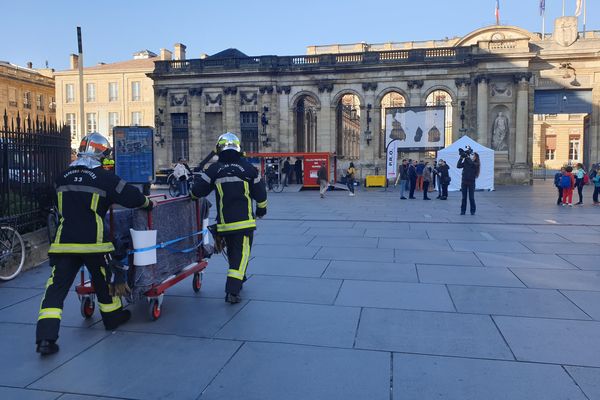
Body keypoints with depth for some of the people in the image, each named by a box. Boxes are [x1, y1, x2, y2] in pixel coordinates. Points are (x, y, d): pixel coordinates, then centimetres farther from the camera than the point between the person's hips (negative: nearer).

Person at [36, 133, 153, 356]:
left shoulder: (63, 177, 11)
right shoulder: (104, 177, -6)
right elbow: (132, 197, -5)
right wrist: (148, 203, 14)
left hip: (64, 242, 4)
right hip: (92, 243, -3)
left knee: (57, 287, 3)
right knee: (103, 281, 17)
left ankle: (45, 338, -4)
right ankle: (113, 317, 36)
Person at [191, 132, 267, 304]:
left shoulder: (214, 169, -3)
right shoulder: (248, 167, -2)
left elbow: (197, 191, -3)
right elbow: (260, 193, 4)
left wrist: (194, 195, 22)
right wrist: (261, 209, 21)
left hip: (225, 223, 2)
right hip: (245, 221, -2)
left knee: (233, 252, 21)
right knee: (241, 254, -2)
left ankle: (239, 278, 37)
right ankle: (232, 291, -12)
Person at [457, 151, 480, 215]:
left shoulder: (476, 164, -2)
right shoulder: (465, 162, 6)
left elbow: (471, 163, -23)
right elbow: (458, 166, -4)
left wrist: (467, 157, -14)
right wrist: (461, 158, -7)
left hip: (471, 182, -3)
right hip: (464, 181, 3)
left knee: (471, 197, 1)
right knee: (464, 197, 6)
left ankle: (472, 211, 11)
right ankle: (463, 210, 11)